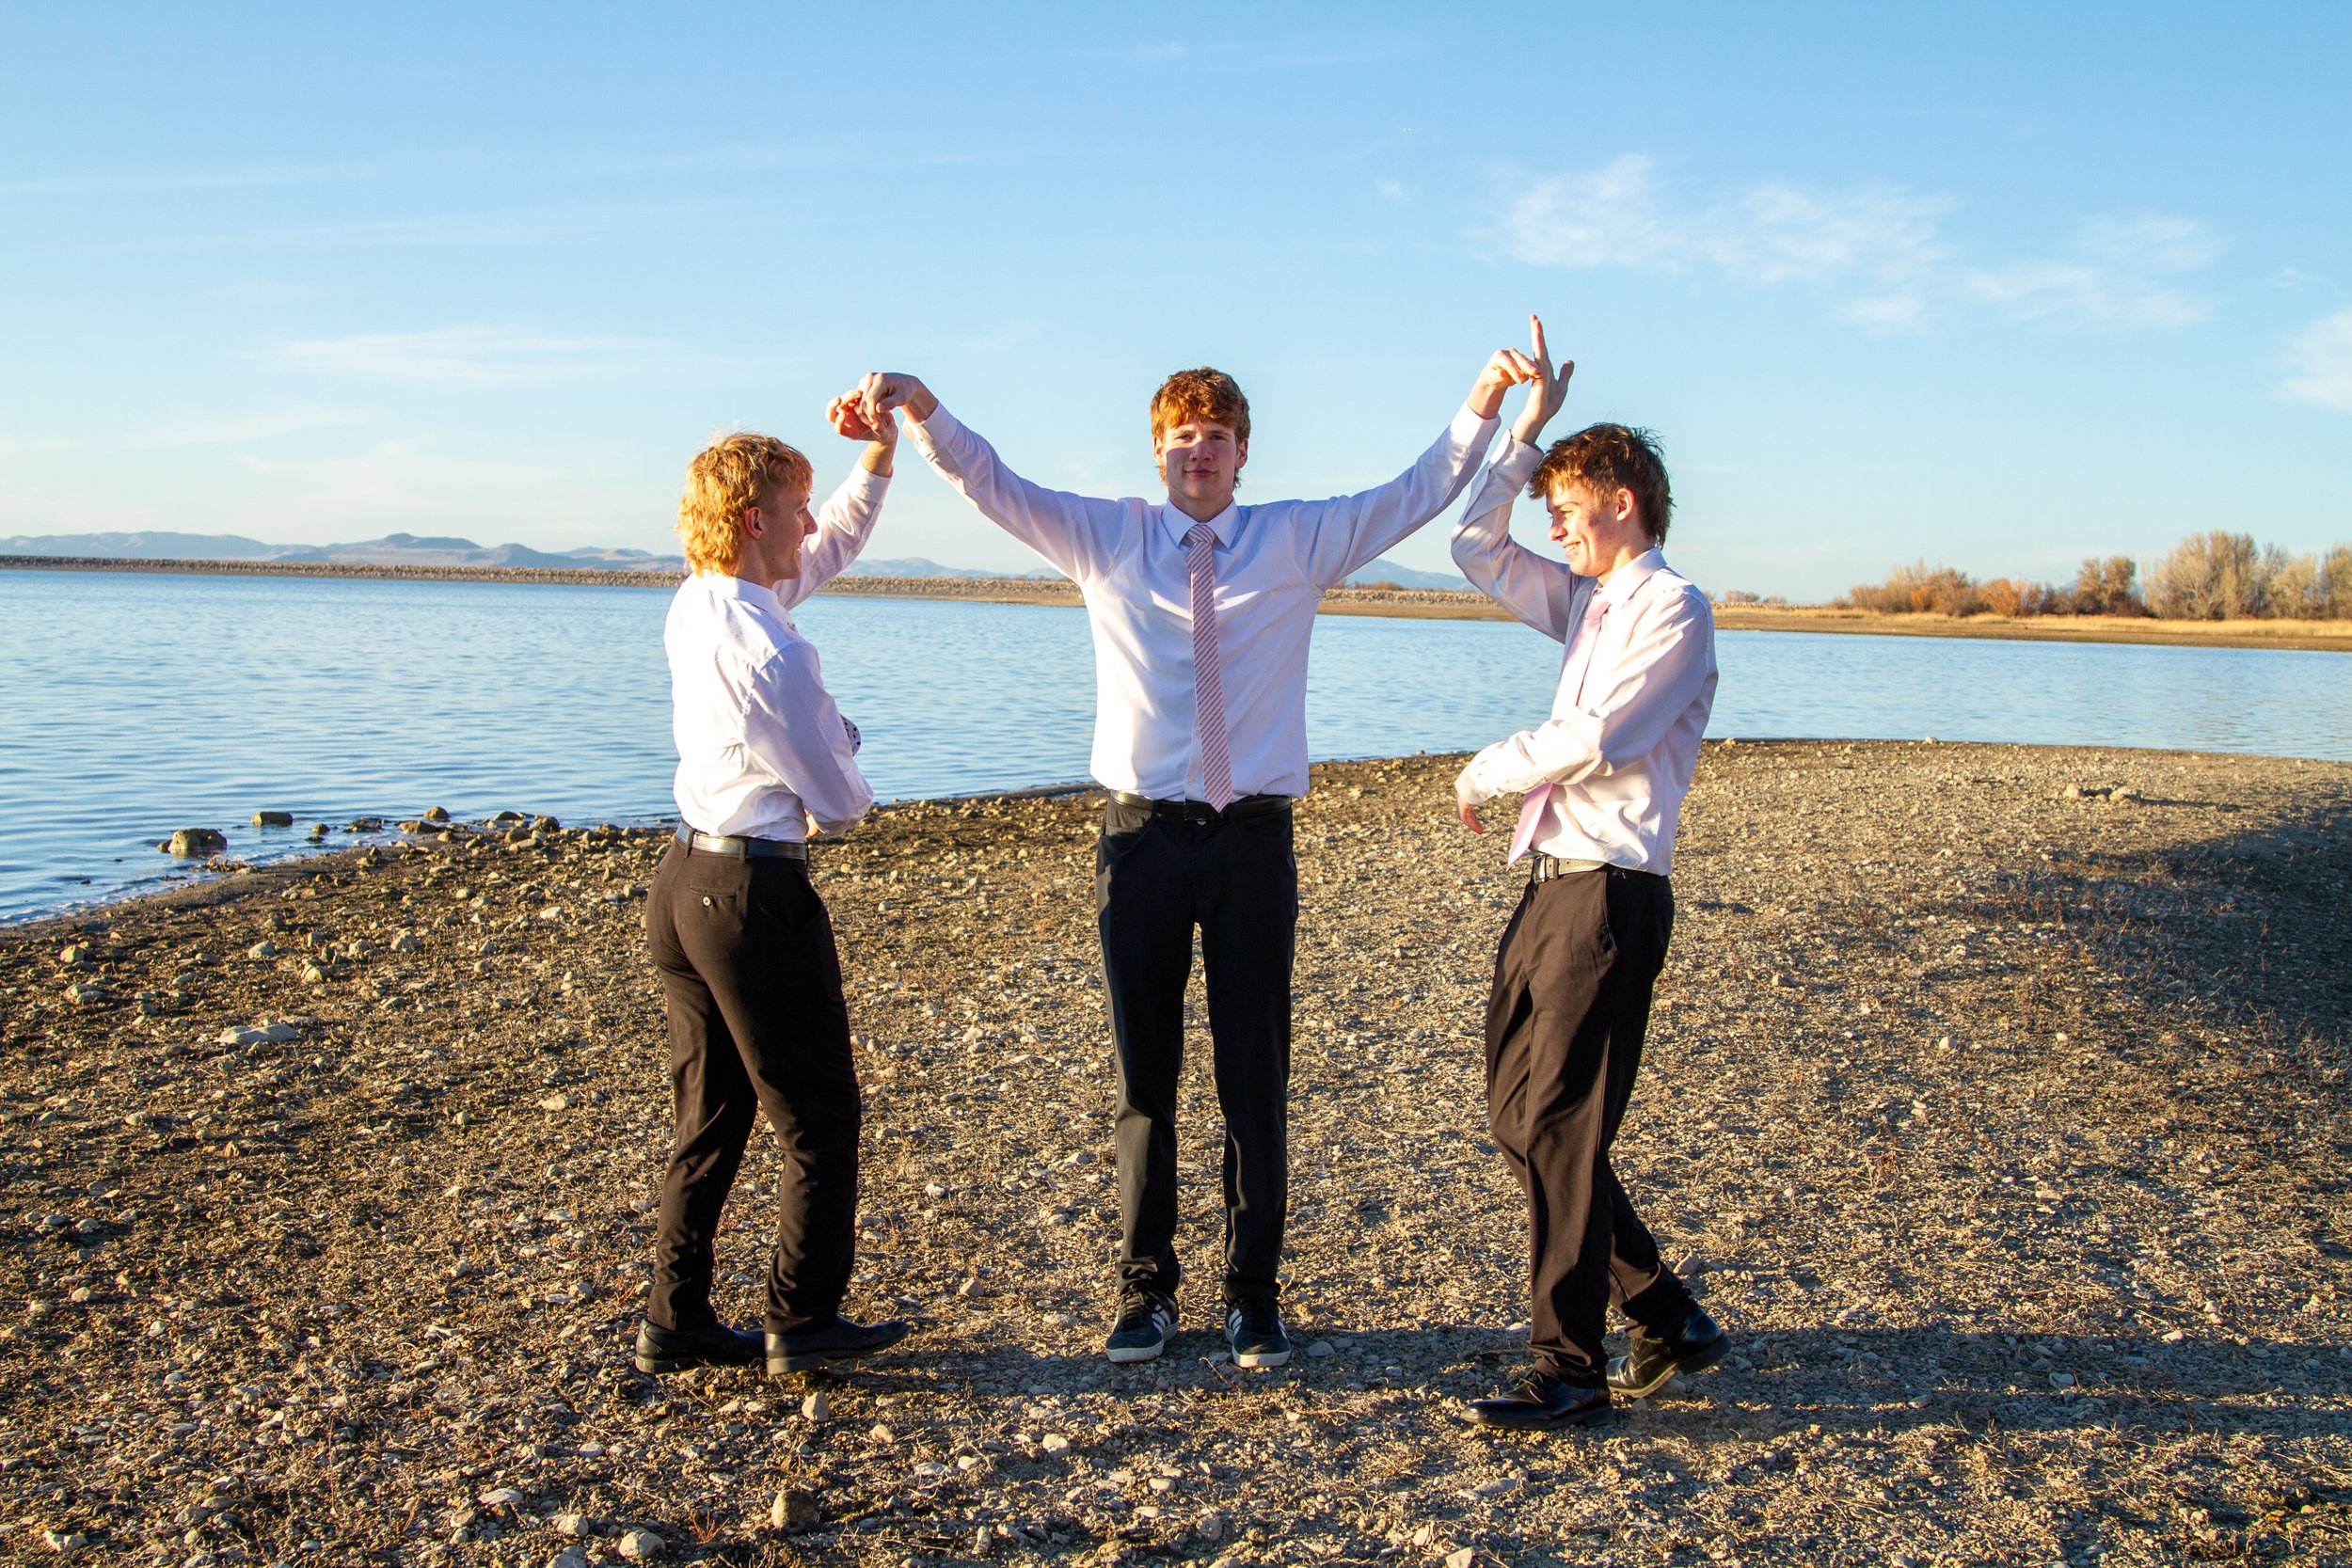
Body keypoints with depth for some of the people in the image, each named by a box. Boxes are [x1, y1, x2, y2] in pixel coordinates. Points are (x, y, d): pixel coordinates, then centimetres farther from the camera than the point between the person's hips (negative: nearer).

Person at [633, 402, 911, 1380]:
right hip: (758, 893, -9)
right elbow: (839, 805, -12)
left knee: (710, 1117, 17)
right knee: (817, 1119, 7)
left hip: (682, 883, 9)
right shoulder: (771, 652, -21)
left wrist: (877, 458, 8)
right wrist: (850, 787, 11)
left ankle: (675, 1323, 24)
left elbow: (831, 548, 20)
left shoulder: (693, 606, 5)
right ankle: (803, 1324, 16)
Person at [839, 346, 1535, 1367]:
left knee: (1255, 1078, 6)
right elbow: (990, 484, 3)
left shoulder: (1300, 539, 7)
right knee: (1143, 1075, 9)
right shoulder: (1106, 538, 8)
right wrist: (922, 410, -13)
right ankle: (1146, 1288, 22)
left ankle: (1254, 1296, 20)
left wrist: (1481, 405, -10)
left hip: (1254, 838, 0)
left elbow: (1420, 492, 4)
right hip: (1143, 834, 1)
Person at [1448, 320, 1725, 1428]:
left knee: (1560, 1129, -5)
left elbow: (1588, 742, -17)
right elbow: (1476, 550, 25)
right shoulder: (1584, 600, 18)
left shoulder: (1670, 607, -8)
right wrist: (1524, 429, 19)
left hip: (1610, 893, -9)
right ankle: (1666, 1318, 22)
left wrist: (1484, 772, -2)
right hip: (1550, 887, 9)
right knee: (1517, 1117, 10)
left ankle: (1568, 1369, 8)